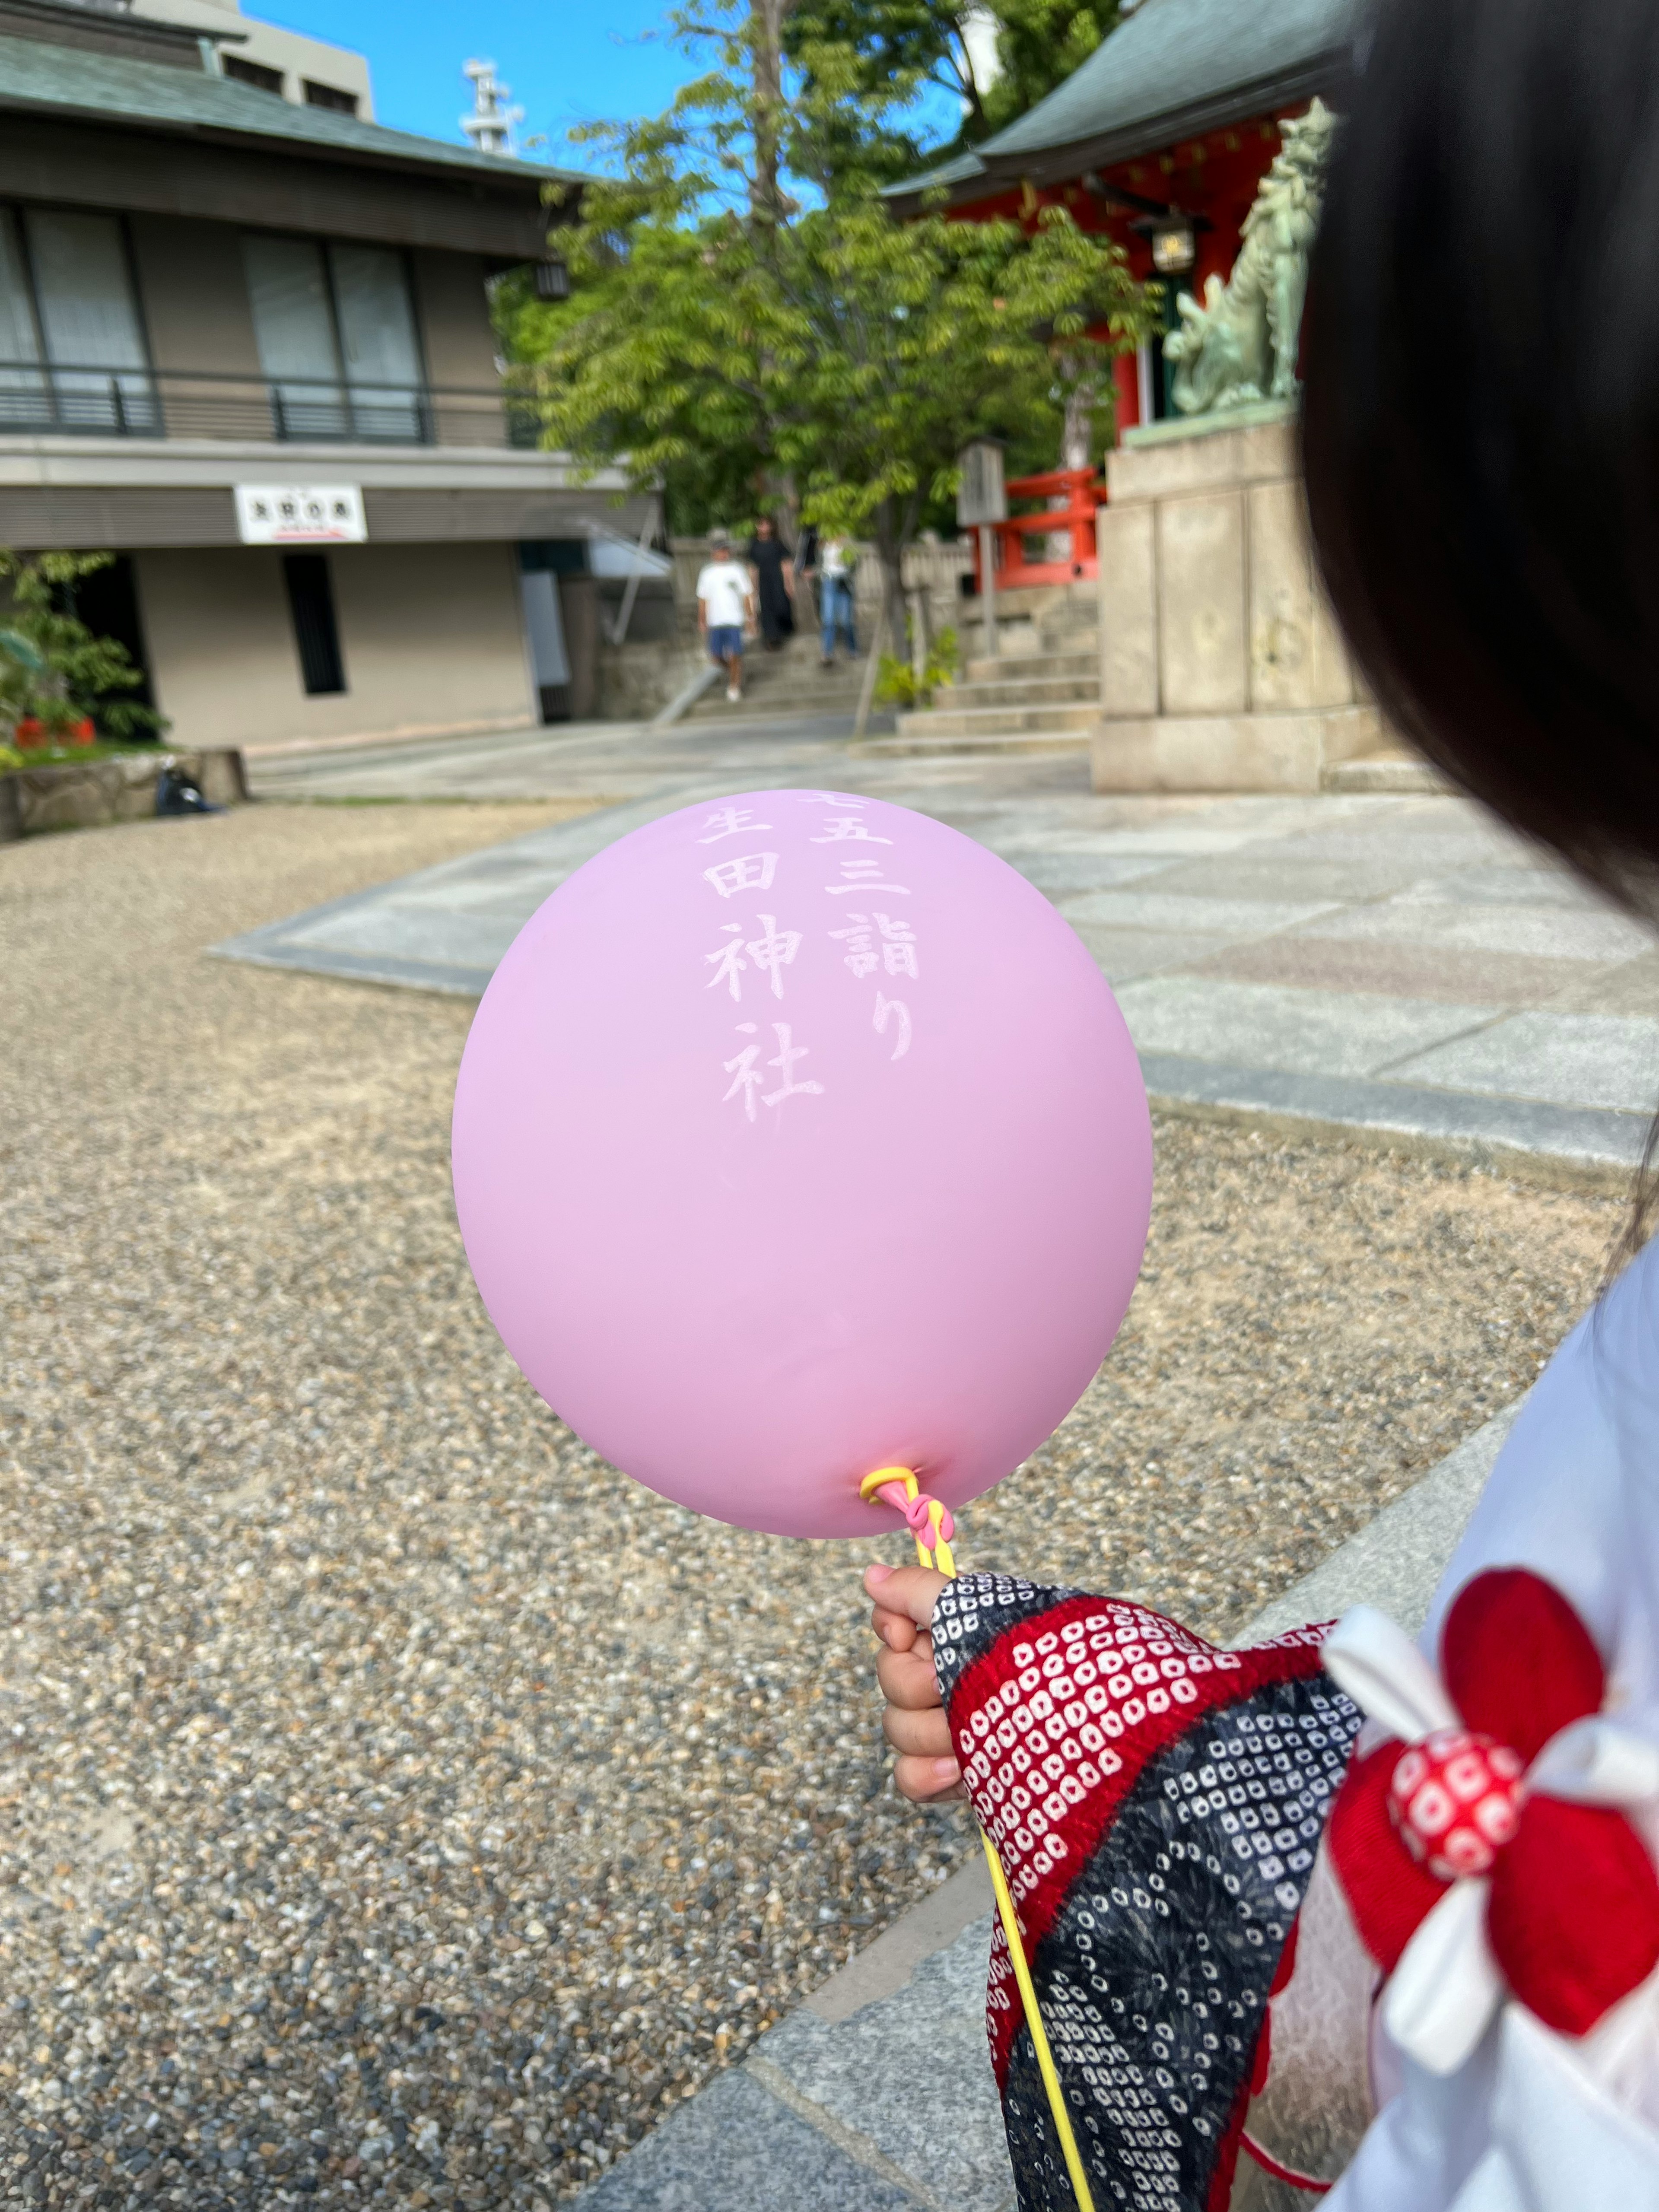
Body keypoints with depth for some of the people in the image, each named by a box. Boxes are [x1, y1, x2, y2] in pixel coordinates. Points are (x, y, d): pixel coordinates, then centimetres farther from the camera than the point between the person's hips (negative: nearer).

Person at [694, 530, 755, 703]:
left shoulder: (737, 571, 0)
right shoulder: (707, 573, 5)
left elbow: (747, 596, 4)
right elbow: (702, 599, 10)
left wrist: (750, 617, 1)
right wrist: (702, 622, 9)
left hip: (735, 619, -2)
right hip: (715, 622, 2)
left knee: (735, 655, -9)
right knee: (716, 655, 4)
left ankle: (735, 685, 6)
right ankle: (729, 670, 33)